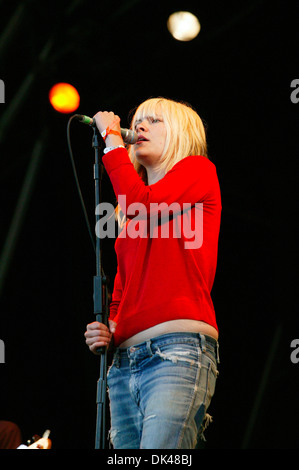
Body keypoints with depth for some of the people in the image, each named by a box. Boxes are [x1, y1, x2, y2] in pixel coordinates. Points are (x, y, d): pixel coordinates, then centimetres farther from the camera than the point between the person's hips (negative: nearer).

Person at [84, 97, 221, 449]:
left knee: (160, 447, -22)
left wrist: (111, 137, 2)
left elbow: (143, 205, -10)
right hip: (124, 363, 7)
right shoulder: (131, 213, 26)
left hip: (178, 351, -7)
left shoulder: (198, 169, 9)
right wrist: (107, 330, 8)